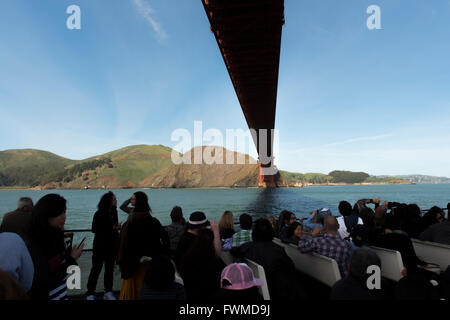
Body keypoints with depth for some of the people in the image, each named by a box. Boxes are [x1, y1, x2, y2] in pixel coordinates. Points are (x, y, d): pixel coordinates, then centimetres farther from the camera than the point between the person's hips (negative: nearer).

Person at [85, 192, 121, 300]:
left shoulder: (114, 212, 7)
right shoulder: (99, 214, -11)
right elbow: (94, 229, -18)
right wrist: (112, 228, -22)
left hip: (112, 246, 6)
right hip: (100, 246, -6)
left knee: (110, 269, 11)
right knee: (96, 269, 2)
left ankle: (108, 292, 20)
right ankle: (90, 294, 13)